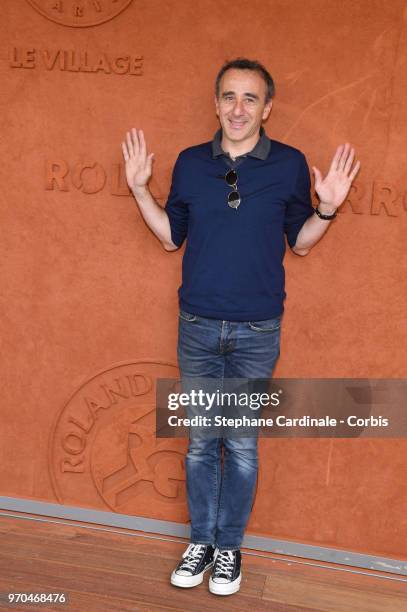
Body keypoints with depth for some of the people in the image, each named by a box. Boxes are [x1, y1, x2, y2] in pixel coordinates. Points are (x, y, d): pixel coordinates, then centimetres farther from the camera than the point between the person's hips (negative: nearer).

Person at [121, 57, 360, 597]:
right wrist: (139, 188, 1)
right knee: (201, 441, 12)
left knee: (242, 445, 9)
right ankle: (201, 541, 30)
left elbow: (300, 243, 4)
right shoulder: (190, 162, 3)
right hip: (198, 327, 2)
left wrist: (326, 208, -13)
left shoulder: (290, 164, -3)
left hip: (257, 331, -2)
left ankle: (229, 547, 29)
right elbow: (172, 236, 10)